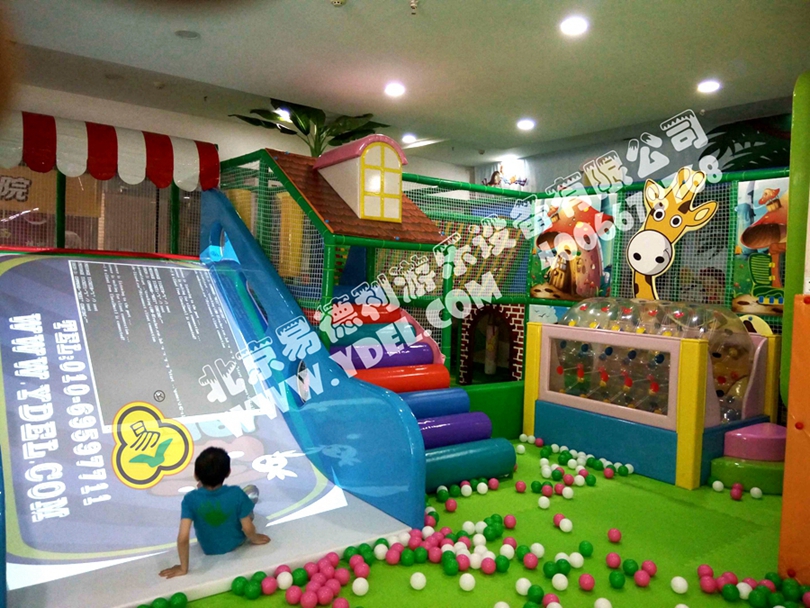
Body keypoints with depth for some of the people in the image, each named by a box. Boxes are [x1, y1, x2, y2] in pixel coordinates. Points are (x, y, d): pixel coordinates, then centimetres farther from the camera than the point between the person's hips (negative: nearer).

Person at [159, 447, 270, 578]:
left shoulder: (191, 499, -31)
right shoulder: (237, 493, -30)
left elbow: (183, 537, -32)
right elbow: (248, 528, -22)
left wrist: (183, 568, -18)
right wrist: (255, 539, 1)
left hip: (209, 550, 1)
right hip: (237, 543, -1)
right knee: (252, 491, 17)